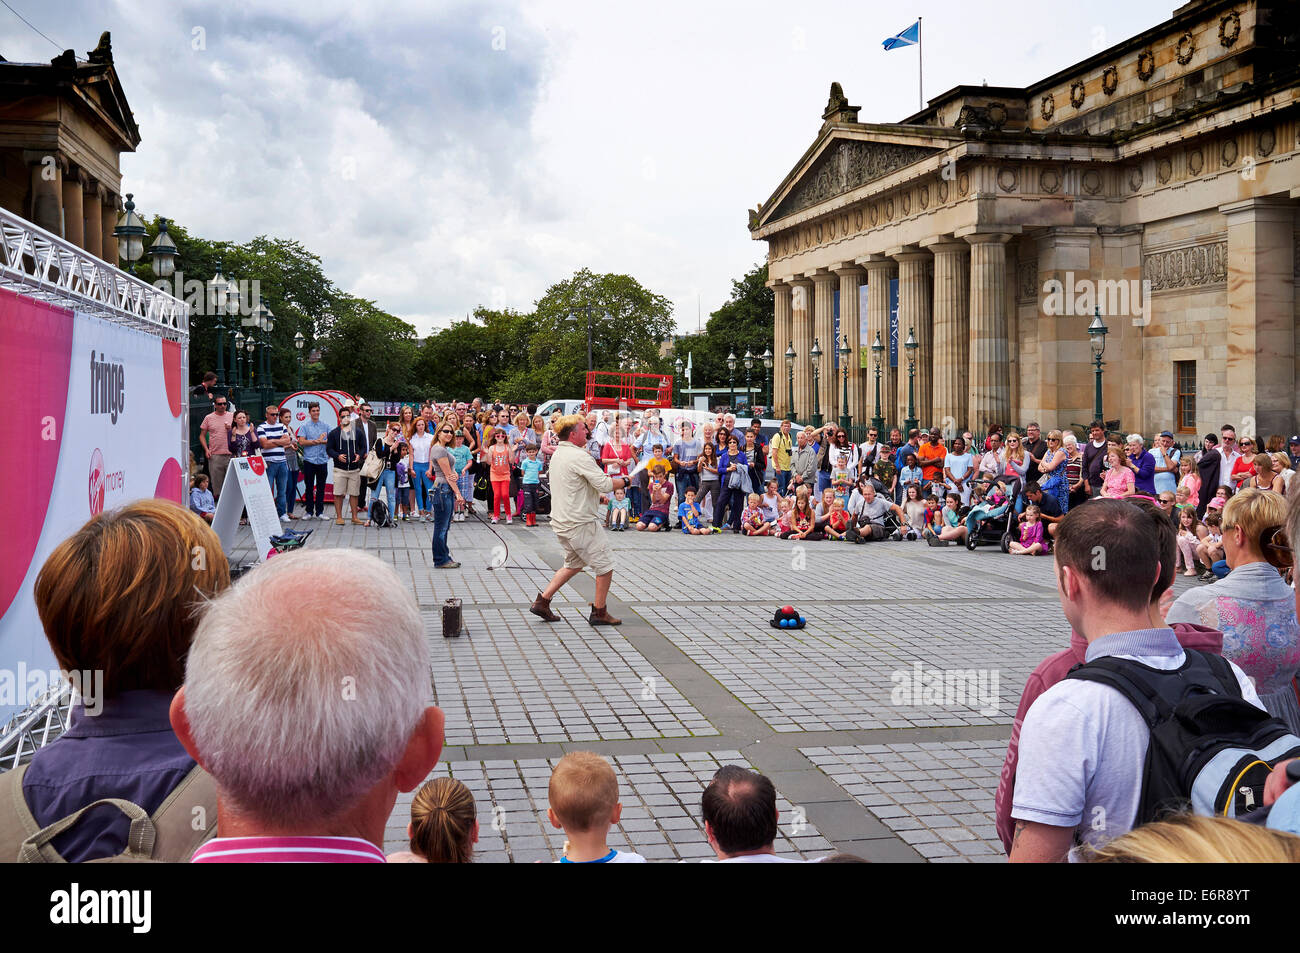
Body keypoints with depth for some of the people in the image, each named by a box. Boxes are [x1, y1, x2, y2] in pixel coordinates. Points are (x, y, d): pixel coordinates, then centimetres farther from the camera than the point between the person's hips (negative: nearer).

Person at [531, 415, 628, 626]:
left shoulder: (557, 454, 10)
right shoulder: (579, 456, -20)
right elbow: (605, 484, -23)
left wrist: (596, 495, 19)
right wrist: (624, 481, -5)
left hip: (561, 521, 10)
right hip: (581, 524, -10)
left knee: (574, 564, 23)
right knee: (605, 565, 4)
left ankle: (542, 601, 19)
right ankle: (599, 612, 13)